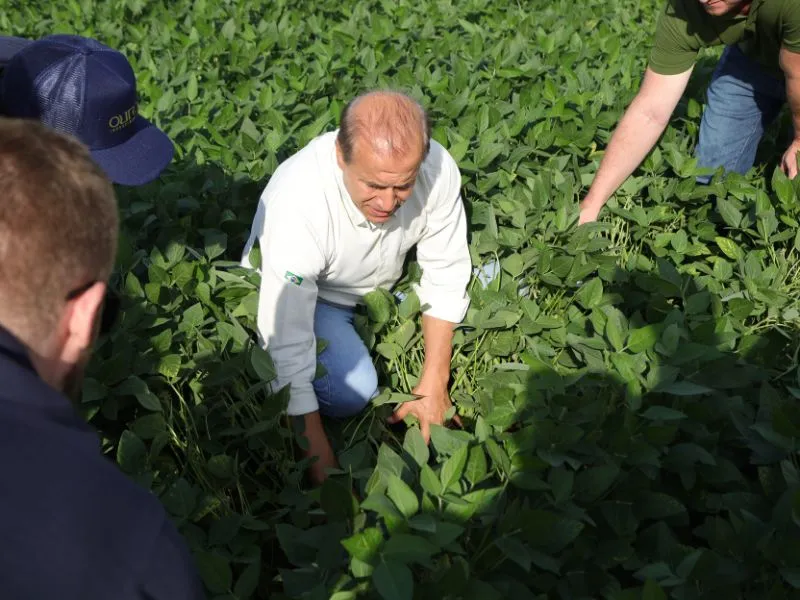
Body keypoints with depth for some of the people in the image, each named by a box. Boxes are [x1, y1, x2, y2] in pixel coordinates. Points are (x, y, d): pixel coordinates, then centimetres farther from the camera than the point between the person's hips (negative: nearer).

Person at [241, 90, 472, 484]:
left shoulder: (437, 169, -29)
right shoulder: (296, 201, -39)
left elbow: (445, 275, -15)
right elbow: (285, 342, -35)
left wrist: (434, 385, -17)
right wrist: (320, 459, -33)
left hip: (385, 283, 5)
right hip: (305, 292, -5)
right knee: (351, 390, -30)